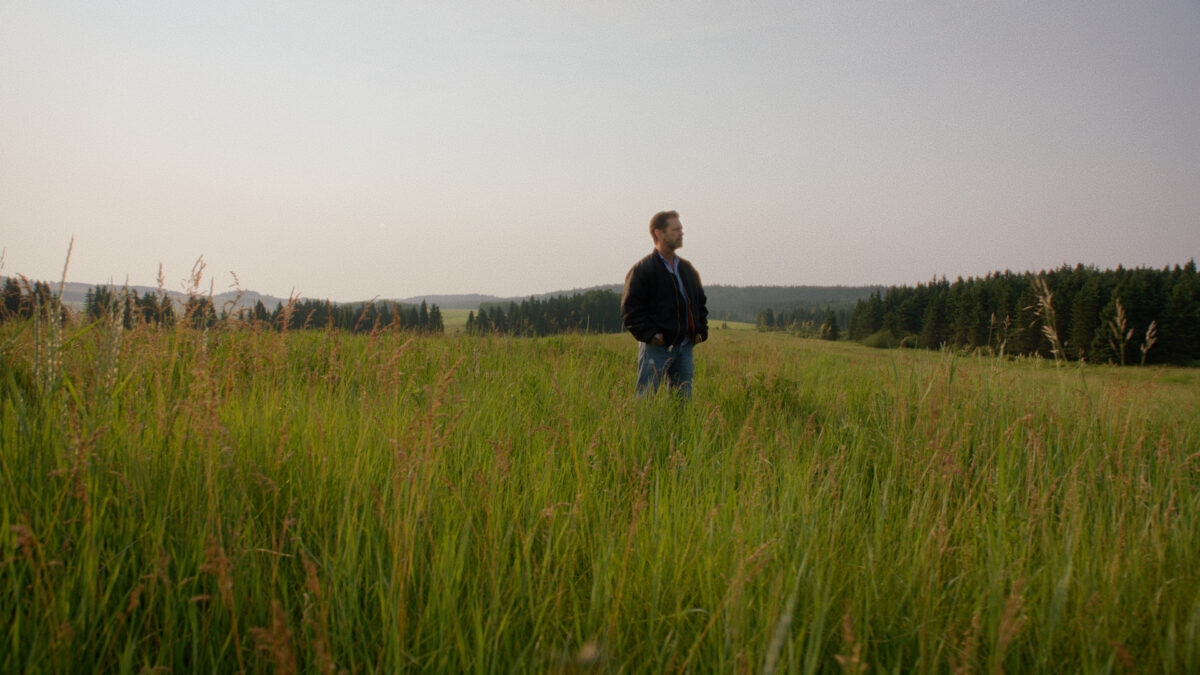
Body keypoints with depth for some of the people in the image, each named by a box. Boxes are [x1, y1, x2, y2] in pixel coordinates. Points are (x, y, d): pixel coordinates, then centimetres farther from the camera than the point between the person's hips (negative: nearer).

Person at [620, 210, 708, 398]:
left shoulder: (687, 269, 16)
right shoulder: (642, 269, -6)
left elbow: (701, 302, 26)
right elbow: (630, 309, -10)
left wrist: (701, 331, 13)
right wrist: (650, 335, -17)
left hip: (684, 347, 7)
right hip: (656, 348, -6)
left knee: (683, 397, 9)